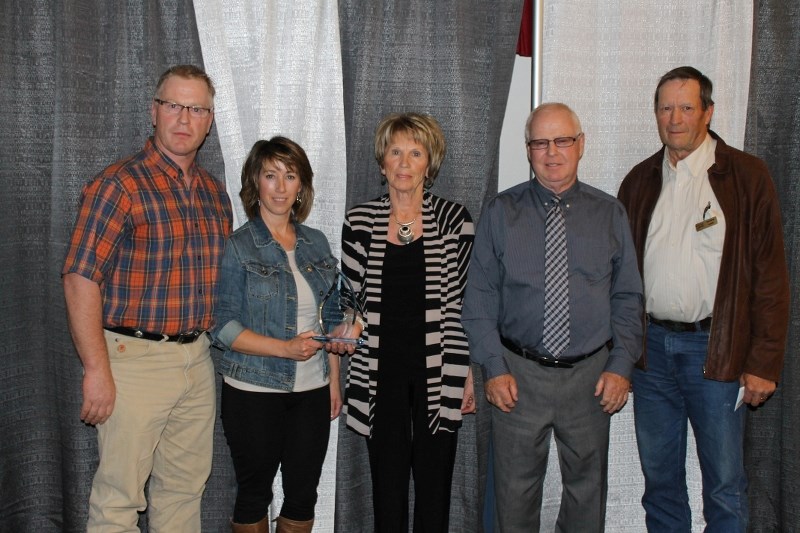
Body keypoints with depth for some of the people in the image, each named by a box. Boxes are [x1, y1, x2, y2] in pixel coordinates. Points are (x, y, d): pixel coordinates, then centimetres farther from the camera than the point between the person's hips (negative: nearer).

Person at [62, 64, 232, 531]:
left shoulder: (216, 193, 10)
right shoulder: (121, 184, -10)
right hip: (135, 357, -6)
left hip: (198, 360, 6)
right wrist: (97, 371, -17)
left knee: (185, 490, 16)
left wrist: (207, 346, 13)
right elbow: (81, 279, -14)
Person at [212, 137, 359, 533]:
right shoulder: (237, 247, -7)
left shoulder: (316, 243, 7)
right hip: (254, 392, -4)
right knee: (254, 493, 10)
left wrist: (334, 380, 9)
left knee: (303, 495, 11)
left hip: (312, 391, 4)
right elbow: (223, 326, -11)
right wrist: (285, 348, -21)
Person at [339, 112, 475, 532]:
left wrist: (470, 372, -2)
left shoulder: (453, 218, 0)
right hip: (381, 372, 1)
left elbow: (468, 299, 0)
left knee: (434, 480, 9)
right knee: (387, 482, 9)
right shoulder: (359, 222, 3)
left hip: (439, 372, -1)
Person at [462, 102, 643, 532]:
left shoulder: (610, 214, 5)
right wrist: (494, 368, -8)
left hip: (590, 375, 1)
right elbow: (479, 298, -1)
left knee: (587, 489, 15)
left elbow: (627, 298, 6)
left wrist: (621, 366, -4)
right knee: (515, 492, 10)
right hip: (518, 375, -1)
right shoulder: (500, 213, 0)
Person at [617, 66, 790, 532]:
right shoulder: (640, 180, 9)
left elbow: (771, 275, -5)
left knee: (726, 485, 4)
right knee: (659, 477, 15)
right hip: (650, 345, 4)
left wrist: (764, 362, -10)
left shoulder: (747, 175, -3)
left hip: (715, 349, -3)